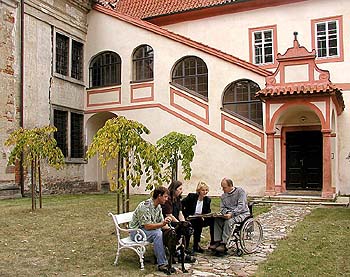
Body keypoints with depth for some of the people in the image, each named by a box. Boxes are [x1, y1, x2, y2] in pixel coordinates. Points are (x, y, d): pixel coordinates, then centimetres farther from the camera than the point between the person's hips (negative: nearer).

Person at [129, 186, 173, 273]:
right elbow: (147, 226, -29)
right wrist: (162, 224, -38)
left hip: (147, 230, 9)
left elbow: (161, 222, 7)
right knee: (158, 233, -32)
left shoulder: (158, 206, 4)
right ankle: (162, 264, -28)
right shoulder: (145, 206, -25)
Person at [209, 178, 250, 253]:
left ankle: (224, 244, -30)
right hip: (229, 214, 6)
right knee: (217, 219, -20)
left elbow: (241, 206, -17)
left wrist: (231, 214, -27)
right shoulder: (223, 196, 12)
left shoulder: (240, 191, -8)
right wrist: (227, 213, -14)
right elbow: (222, 207, 9)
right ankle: (217, 241, -21)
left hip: (242, 213, -6)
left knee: (229, 221, -33)